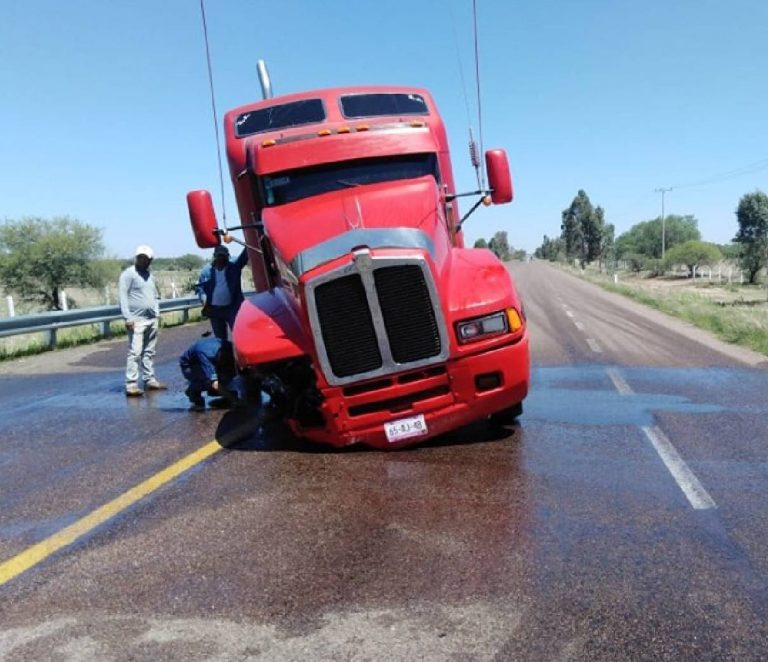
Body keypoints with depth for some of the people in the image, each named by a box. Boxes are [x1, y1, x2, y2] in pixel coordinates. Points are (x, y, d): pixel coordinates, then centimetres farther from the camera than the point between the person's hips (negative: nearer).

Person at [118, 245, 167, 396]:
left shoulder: (150, 275, 18)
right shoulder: (128, 274, -4)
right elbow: (122, 296, -11)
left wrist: (157, 314, 14)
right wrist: (127, 317, -18)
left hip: (152, 319, 7)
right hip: (137, 320, -7)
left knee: (149, 352, 10)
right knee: (135, 352, -11)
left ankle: (149, 380, 17)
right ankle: (131, 385, -12)